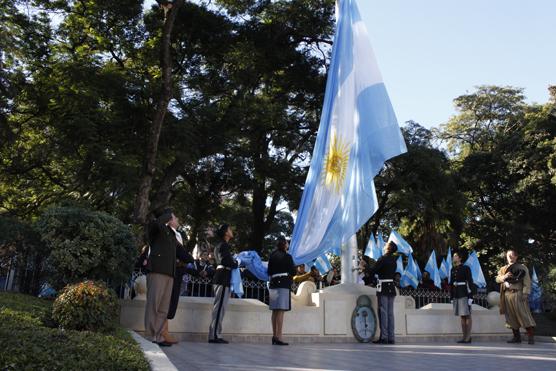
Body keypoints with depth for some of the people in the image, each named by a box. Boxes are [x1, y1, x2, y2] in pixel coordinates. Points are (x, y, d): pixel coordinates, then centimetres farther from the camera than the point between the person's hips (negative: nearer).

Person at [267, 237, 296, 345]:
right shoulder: (287, 256, -6)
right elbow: (293, 271, -4)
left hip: (273, 284, 6)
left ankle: (274, 335, 16)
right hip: (283, 284, -6)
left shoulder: (272, 256, 10)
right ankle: (278, 337, -12)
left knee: (275, 311, 11)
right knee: (281, 311, -8)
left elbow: (269, 271, 14)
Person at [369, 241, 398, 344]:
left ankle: (384, 337, -4)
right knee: (390, 313, 8)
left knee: (383, 312, -4)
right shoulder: (394, 260, 11)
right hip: (392, 287, 7)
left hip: (383, 287, -7)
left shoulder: (383, 258, -12)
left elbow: (373, 271, -12)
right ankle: (391, 338, 10)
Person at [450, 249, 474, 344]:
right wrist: (451, 297, 13)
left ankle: (468, 337, 1)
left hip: (464, 294, -7)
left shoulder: (466, 268, -8)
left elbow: (470, 283, -10)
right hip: (457, 295, 7)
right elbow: (451, 284, 14)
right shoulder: (453, 269, 11)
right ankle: (465, 337, 11)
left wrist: (470, 297, -15)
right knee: (462, 316, 8)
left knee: (467, 315, -2)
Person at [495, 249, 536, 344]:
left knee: (523, 314, -9)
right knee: (511, 316, 6)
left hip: (518, 294, -5)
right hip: (507, 294, 5)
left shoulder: (522, 267, 4)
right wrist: (504, 277, -10)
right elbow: (497, 279, 11)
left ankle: (531, 336, -5)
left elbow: (527, 281, -4)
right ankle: (517, 336, 13)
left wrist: (525, 293, -15)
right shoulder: (503, 269, 19)